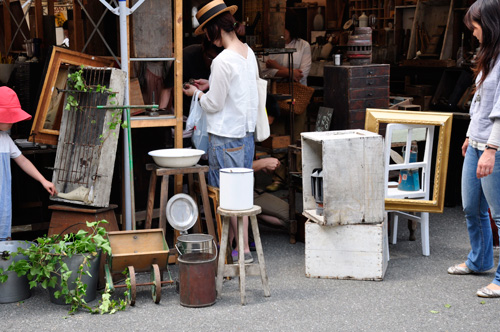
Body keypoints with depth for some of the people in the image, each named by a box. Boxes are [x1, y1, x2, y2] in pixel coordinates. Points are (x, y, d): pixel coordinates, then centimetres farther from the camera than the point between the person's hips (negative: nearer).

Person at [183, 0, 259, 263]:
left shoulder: (223, 61, -20)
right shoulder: (248, 53, 7)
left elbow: (214, 105, -15)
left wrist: (197, 93, 3)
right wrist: (211, 85, 18)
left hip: (226, 137, -9)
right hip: (246, 132, 9)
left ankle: (242, 250, 5)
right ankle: (242, 244, 21)